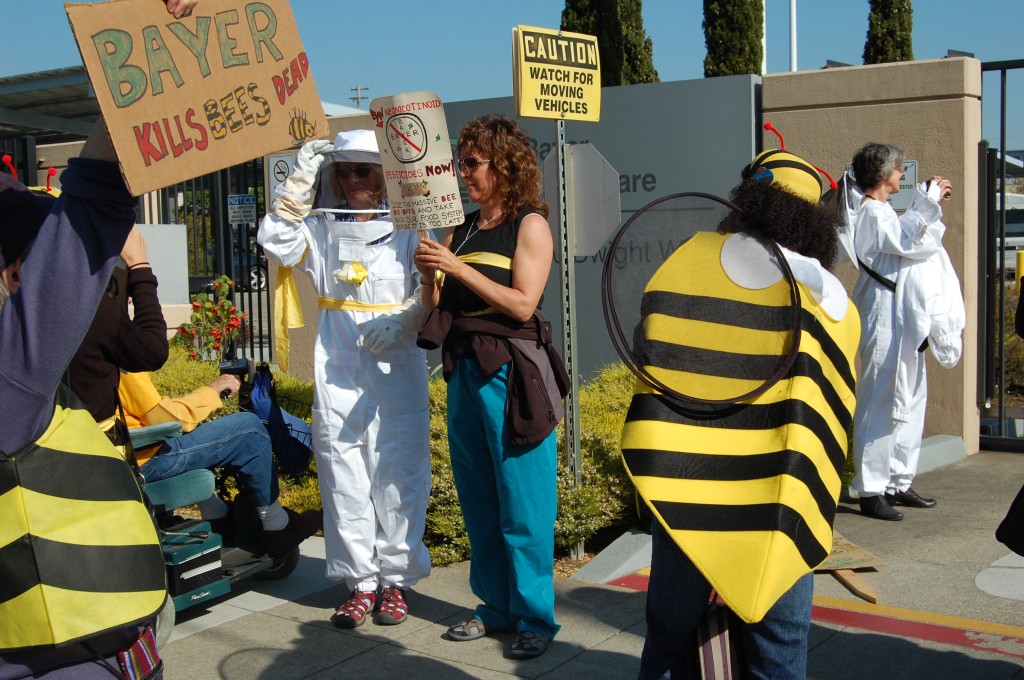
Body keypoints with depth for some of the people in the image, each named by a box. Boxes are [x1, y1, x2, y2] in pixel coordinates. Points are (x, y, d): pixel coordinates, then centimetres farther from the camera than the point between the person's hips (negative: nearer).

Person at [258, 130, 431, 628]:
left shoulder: (408, 230, 3)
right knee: (343, 474, 4)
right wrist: (302, 178, -5)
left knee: (397, 473, 1)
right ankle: (359, 582, 13)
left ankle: (396, 579, 13)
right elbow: (276, 242, -4)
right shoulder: (321, 230, 11)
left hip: (397, 369, -2)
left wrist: (401, 320, -19)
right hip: (337, 373, 3)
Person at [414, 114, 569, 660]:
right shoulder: (461, 230, 13)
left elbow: (522, 304, -14)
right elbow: (437, 309, 13)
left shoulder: (529, 225, -4)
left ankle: (535, 616, 9)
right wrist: (429, 276, -7)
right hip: (464, 370, 7)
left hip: (511, 373, -7)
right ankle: (496, 605, 26)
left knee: (523, 504, -1)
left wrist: (458, 269, -16)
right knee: (478, 500, 13)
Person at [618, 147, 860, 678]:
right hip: (777, 500, 0)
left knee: (670, 635, 16)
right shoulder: (831, 300, 0)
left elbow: (644, 353, 6)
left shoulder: (689, 258, -1)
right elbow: (830, 414, 5)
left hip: (682, 487, 1)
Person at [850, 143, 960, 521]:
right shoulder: (872, 214, -14)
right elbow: (913, 243, -25)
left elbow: (911, 239, 31)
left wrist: (930, 202, 24)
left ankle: (899, 483, 22)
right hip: (886, 324, -11)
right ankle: (870, 491, -4)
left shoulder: (883, 213, 17)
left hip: (907, 326, 11)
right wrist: (928, 202, -16)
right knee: (881, 406, -8)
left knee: (911, 402, 14)